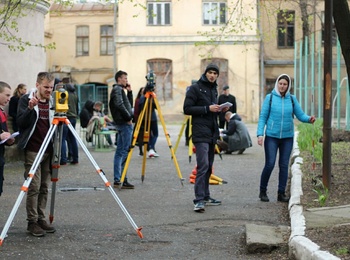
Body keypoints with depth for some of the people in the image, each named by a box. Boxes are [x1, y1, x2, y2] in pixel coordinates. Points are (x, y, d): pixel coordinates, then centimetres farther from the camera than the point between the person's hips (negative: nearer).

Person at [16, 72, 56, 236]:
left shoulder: (52, 102, 12)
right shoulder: (26, 100, -2)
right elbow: (20, 123, -9)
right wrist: (30, 108, -24)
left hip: (48, 150, 5)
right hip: (32, 150, -5)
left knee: (44, 187, 7)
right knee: (34, 187, -7)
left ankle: (41, 219, 14)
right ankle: (32, 222, -1)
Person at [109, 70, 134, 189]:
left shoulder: (120, 90, 22)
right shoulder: (117, 89, -8)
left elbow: (129, 104, 26)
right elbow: (119, 105, -22)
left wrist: (129, 91, 17)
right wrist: (128, 117, -15)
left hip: (121, 123, 10)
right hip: (125, 123, -10)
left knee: (120, 151, 8)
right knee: (125, 151, -11)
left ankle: (117, 179, 9)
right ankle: (121, 179, -13)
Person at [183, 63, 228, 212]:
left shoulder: (213, 89, 19)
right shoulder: (195, 88, -6)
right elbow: (187, 109, -11)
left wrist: (219, 110, 7)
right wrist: (207, 109, -18)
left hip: (212, 133, 8)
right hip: (201, 134, -8)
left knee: (208, 166, 12)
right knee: (203, 165, -16)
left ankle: (205, 196, 20)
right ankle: (199, 200, -19)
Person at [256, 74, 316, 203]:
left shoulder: (292, 99, 4)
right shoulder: (270, 98, -2)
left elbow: (300, 115, 2)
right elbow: (262, 117, -1)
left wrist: (309, 119, -19)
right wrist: (260, 134, -10)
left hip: (287, 137, 3)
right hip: (271, 136, -3)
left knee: (284, 165, 5)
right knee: (270, 164, -7)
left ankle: (281, 193, 13)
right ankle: (262, 191, 10)